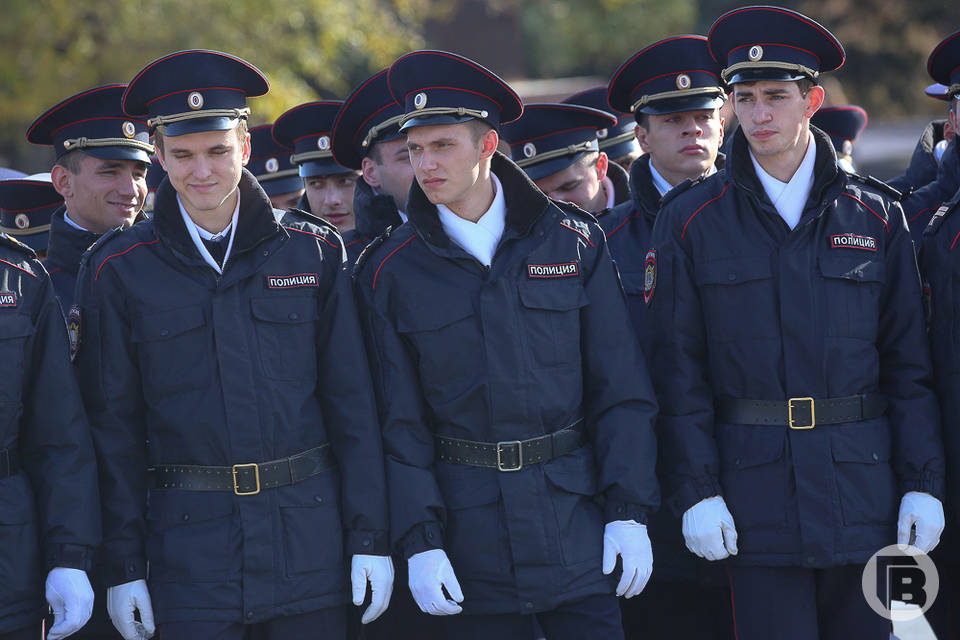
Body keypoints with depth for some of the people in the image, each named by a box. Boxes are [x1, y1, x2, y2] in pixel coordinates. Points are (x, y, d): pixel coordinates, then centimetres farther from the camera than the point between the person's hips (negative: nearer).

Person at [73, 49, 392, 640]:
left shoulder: (314, 251, 3)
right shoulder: (118, 272, 1)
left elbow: (352, 405, 4)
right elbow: (113, 426, 3)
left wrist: (371, 538, -1)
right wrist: (123, 565, -1)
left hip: (311, 539, 1)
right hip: (190, 542, -1)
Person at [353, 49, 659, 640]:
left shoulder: (574, 242, 3)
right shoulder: (392, 270, 2)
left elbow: (621, 388, 3)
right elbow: (399, 419, 1)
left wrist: (629, 514, -5)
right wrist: (419, 542, -8)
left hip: (576, 519, 0)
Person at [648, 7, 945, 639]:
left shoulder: (876, 214, 7)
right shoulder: (691, 222, 3)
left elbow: (910, 363, 7)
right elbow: (679, 371, 1)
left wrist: (924, 484, 0)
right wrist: (696, 491, -7)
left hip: (864, 486, 2)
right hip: (757, 497, -2)